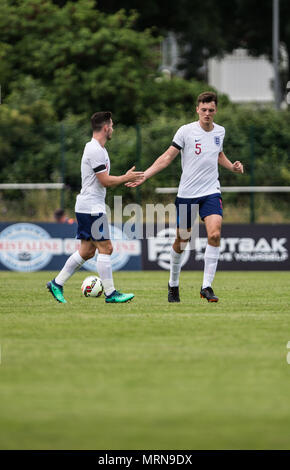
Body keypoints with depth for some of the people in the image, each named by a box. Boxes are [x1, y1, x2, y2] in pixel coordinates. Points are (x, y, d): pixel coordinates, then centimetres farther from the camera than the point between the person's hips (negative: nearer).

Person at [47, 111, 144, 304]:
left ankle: (57, 284, 14)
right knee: (105, 248, -8)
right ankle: (110, 293, -7)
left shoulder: (97, 149, 17)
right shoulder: (96, 150, -16)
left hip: (86, 207, 10)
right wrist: (126, 178, -6)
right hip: (92, 208, -10)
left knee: (87, 251, 11)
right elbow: (105, 181, -18)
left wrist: (125, 178, 16)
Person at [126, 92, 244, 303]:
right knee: (182, 240, 5)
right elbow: (168, 157, -5)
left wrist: (232, 166, 9)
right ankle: (173, 285, 26)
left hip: (211, 192, 2)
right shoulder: (186, 131, -7)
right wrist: (144, 176, -14)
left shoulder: (220, 131, 7)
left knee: (215, 234, -18)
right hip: (187, 194, -2)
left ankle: (207, 286, -13)